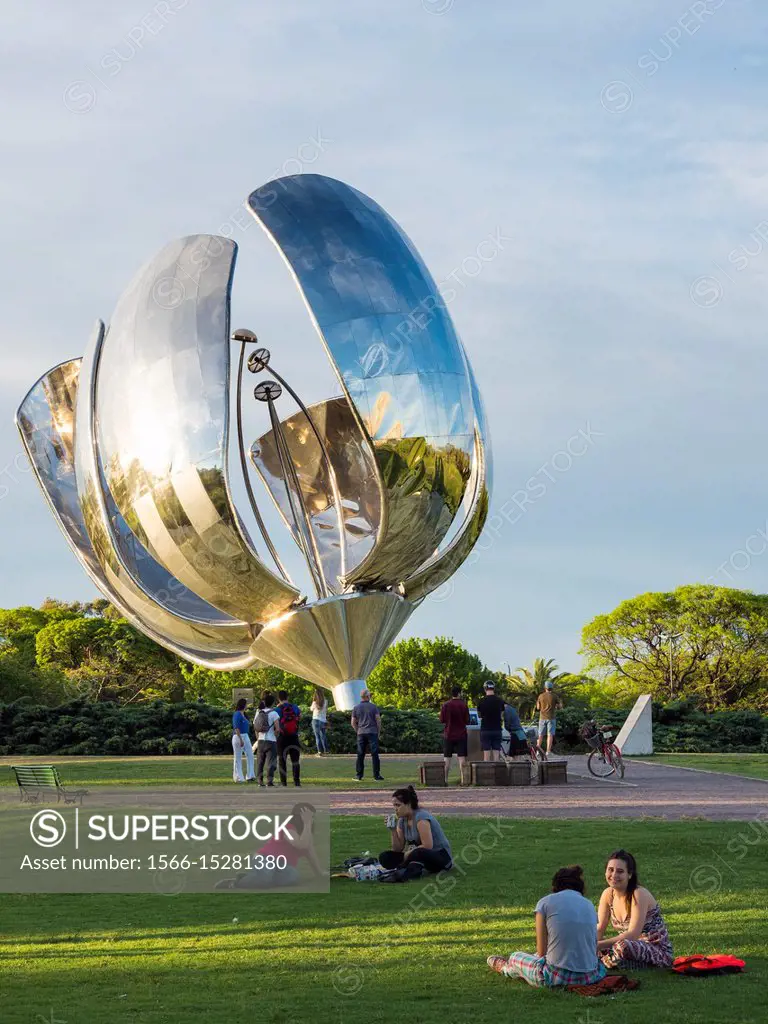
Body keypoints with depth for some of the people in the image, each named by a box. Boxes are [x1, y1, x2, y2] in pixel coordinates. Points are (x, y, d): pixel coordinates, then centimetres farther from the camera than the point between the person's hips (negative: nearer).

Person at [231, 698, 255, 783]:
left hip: (246, 737, 9)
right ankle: (238, 778, 3)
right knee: (238, 758, -1)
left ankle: (250, 776, 9)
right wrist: (241, 739, -24)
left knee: (250, 756, 6)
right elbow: (236, 728, -20)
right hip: (238, 737, -9)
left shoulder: (243, 714, 14)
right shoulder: (237, 714, -14)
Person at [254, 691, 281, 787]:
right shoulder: (273, 713, -8)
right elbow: (277, 729, -15)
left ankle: (260, 780, 13)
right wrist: (276, 737, 1)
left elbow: (255, 729, 11)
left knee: (260, 761, 13)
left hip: (260, 740, 5)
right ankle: (269, 781, -9)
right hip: (271, 740, -5)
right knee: (271, 762, -3)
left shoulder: (259, 713, 7)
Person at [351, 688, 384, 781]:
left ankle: (359, 776, 4)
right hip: (372, 732, -2)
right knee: (374, 754, -1)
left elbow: (353, 723, 5)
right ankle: (377, 775, -3)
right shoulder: (373, 707, 0)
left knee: (360, 755, 5)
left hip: (361, 733, 2)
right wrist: (378, 732, 6)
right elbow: (378, 720, -3)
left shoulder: (356, 708, 6)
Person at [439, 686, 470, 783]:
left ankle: (445, 779, 3)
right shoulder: (463, 705, -7)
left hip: (448, 735, 1)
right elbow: (467, 721, -5)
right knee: (462, 757, 0)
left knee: (447, 758, 6)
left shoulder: (446, 705, -5)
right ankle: (462, 779, -4)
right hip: (461, 735, -1)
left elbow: (442, 720, -2)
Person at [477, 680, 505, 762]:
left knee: (486, 753, 0)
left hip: (485, 730, -2)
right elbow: (501, 714, 10)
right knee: (496, 754, 3)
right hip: (497, 730, 2)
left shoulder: (481, 701, -6)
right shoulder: (500, 701, 0)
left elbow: (479, 715, 8)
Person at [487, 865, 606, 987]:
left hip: (557, 977, -4)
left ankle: (505, 967, 62)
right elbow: (595, 950, 9)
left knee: (516, 958, 29)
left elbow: (542, 951, -2)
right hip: (590, 976, 4)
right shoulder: (589, 905, 10)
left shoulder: (545, 902, 0)